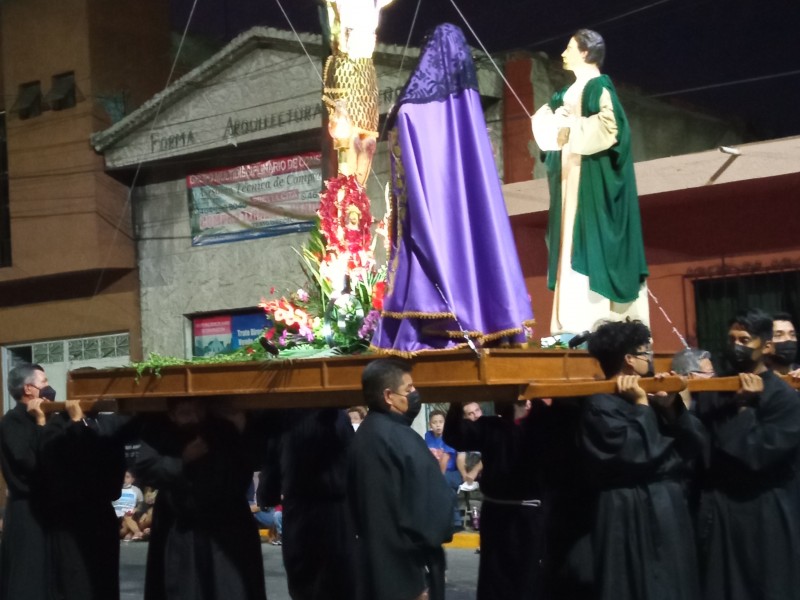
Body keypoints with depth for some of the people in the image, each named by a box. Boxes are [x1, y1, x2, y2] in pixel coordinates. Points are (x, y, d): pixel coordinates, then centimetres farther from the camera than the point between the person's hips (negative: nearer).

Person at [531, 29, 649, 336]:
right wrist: (557, 121, -7)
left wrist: (572, 130, -14)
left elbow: (610, 124, -21)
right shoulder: (569, 92, 19)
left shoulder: (600, 86, -7)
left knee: (591, 241, -14)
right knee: (571, 243, 4)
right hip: (571, 178, 9)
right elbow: (541, 120, 14)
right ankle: (572, 322, 2)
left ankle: (599, 324, -17)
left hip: (593, 178, -9)